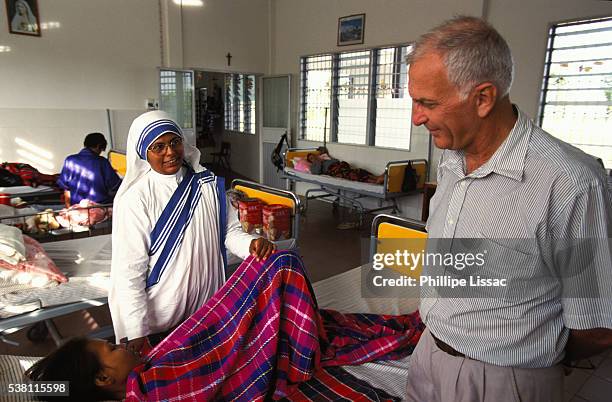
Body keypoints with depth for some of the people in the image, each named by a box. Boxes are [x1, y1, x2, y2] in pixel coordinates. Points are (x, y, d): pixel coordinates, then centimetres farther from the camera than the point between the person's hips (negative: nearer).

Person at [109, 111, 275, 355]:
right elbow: (129, 272, -15)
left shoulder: (208, 184, -3)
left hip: (209, 308, 4)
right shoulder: (135, 198, -16)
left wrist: (251, 245, -22)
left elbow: (230, 230, 0)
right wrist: (136, 334, -15)